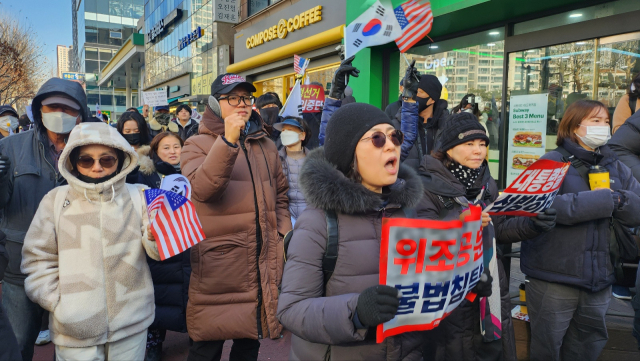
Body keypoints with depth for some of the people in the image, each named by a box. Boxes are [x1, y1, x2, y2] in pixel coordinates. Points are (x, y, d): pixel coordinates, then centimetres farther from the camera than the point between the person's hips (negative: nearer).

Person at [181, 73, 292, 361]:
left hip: (264, 259, 5)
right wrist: (228, 141, -29)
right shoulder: (198, 145, -3)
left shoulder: (266, 146, 11)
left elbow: (280, 194, 19)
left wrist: (284, 233, 7)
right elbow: (200, 188, -22)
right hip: (218, 263, -4)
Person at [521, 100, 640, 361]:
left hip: (599, 279, 5)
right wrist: (607, 200, -19)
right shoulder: (552, 162, -6)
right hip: (554, 277, -5)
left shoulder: (616, 167, 11)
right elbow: (548, 206, -23)